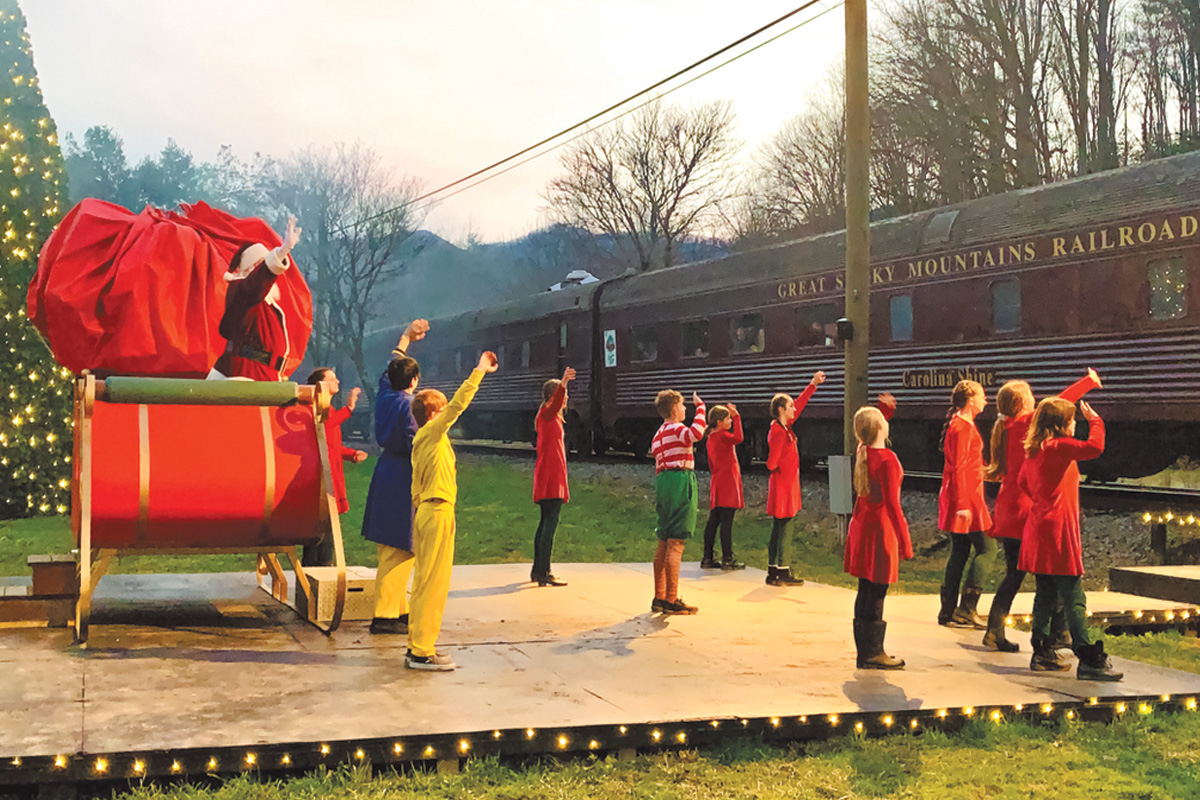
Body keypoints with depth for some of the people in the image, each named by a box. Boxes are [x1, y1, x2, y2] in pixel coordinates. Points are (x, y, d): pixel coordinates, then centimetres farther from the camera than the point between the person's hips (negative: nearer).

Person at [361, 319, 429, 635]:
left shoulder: (385, 394, 7)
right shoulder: (408, 406, -15)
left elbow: (392, 365, 25)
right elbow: (417, 447, -18)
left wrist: (407, 336, 36)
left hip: (385, 475, 9)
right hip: (403, 481, -9)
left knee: (389, 548, 14)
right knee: (399, 551, -7)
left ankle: (399, 610, 22)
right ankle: (384, 615, -7)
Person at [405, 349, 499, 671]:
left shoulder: (421, 440, 15)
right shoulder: (432, 433, -11)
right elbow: (458, 405, -22)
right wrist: (479, 371, -18)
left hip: (426, 511, 10)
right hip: (438, 512, -10)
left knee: (425, 581, 14)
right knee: (433, 582, -6)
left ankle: (418, 645, 20)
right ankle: (422, 652, -3)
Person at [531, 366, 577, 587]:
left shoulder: (550, 416, 19)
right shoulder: (547, 414, -11)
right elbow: (555, 402, -34)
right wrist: (563, 383, -49)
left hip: (549, 476, 11)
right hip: (551, 475, -11)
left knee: (546, 523, 14)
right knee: (550, 523, -13)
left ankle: (539, 570, 19)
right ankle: (543, 573, -15)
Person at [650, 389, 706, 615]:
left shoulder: (659, 434, 19)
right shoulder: (676, 429, -10)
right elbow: (696, 433, -32)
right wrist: (700, 407, -21)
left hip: (663, 482, 10)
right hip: (680, 482, -10)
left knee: (664, 544, 12)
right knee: (676, 543, -9)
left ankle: (659, 597, 16)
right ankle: (671, 600, -10)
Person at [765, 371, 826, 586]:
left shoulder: (785, 427, 9)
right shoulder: (778, 432, -18)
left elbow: (800, 403, 19)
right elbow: (772, 463, -20)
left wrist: (813, 384, 20)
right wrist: (779, 470, 2)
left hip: (787, 484, 10)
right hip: (782, 485, -10)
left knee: (778, 530, 11)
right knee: (785, 529, -6)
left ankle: (773, 572, 16)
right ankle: (784, 574, -2)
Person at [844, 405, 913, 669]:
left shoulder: (862, 453, 5)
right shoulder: (887, 459, -20)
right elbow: (892, 503, -21)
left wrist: (884, 409, 36)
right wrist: (905, 540, -17)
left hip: (861, 525, 9)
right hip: (880, 528, -9)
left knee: (866, 591, 13)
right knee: (876, 592, -2)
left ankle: (865, 651, 21)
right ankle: (873, 654, 4)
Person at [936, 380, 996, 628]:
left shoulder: (965, 424, 17)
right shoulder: (962, 428, -15)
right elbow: (958, 468, -20)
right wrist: (963, 503, -23)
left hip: (965, 496, 10)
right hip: (965, 496, -10)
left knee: (960, 551, 11)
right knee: (986, 548, -7)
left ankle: (948, 611, 13)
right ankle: (967, 608, -9)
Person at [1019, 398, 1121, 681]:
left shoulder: (1035, 450, 13)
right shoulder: (1059, 446, -13)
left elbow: (1024, 481, 26)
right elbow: (1094, 447, -25)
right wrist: (1094, 420, -10)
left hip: (1039, 529, 9)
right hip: (1058, 532, -9)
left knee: (1046, 594, 14)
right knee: (1074, 599, -8)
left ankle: (1042, 652, 18)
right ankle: (1090, 660, -7)